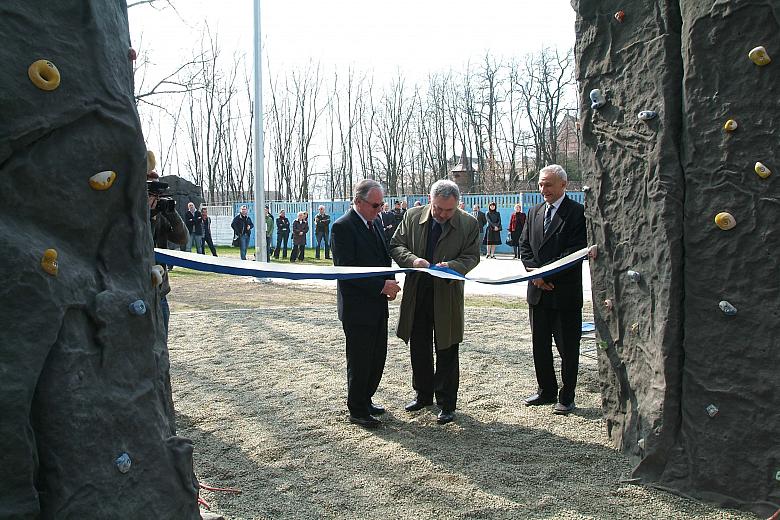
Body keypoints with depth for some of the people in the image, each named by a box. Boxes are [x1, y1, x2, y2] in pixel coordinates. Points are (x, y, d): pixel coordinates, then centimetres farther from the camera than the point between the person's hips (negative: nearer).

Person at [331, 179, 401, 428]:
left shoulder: (376, 221, 10)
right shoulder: (342, 227, -16)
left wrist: (390, 282, 0)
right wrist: (381, 285, -21)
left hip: (378, 304, 8)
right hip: (357, 307, -8)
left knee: (378, 357, 16)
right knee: (360, 360, 3)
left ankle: (365, 399, 33)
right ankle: (357, 410, 18)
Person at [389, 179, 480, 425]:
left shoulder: (469, 224, -6)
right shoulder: (412, 216, 0)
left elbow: (471, 258, -4)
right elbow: (396, 246, 2)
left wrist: (452, 265, -24)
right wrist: (413, 260, -18)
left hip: (447, 295, -3)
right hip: (416, 292, 3)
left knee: (446, 351, 5)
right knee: (419, 348, 15)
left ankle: (446, 403, 18)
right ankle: (423, 394, 33)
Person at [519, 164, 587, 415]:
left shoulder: (577, 213, -8)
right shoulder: (534, 212, 12)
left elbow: (576, 251, -16)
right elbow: (524, 245, 10)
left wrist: (545, 272, -18)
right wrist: (535, 273, -7)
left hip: (565, 292, -6)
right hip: (538, 291, 6)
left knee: (567, 347, 5)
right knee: (540, 345, 14)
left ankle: (566, 397, 16)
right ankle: (546, 391, 27)